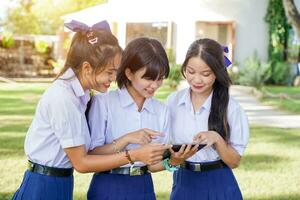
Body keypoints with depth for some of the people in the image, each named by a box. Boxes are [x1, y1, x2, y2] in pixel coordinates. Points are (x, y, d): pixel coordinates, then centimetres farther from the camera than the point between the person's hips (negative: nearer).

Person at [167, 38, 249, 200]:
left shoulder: (231, 107, -9)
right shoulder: (173, 101, -1)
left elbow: (234, 162, -6)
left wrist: (217, 139, -22)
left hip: (218, 186, -2)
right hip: (183, 184, 2)